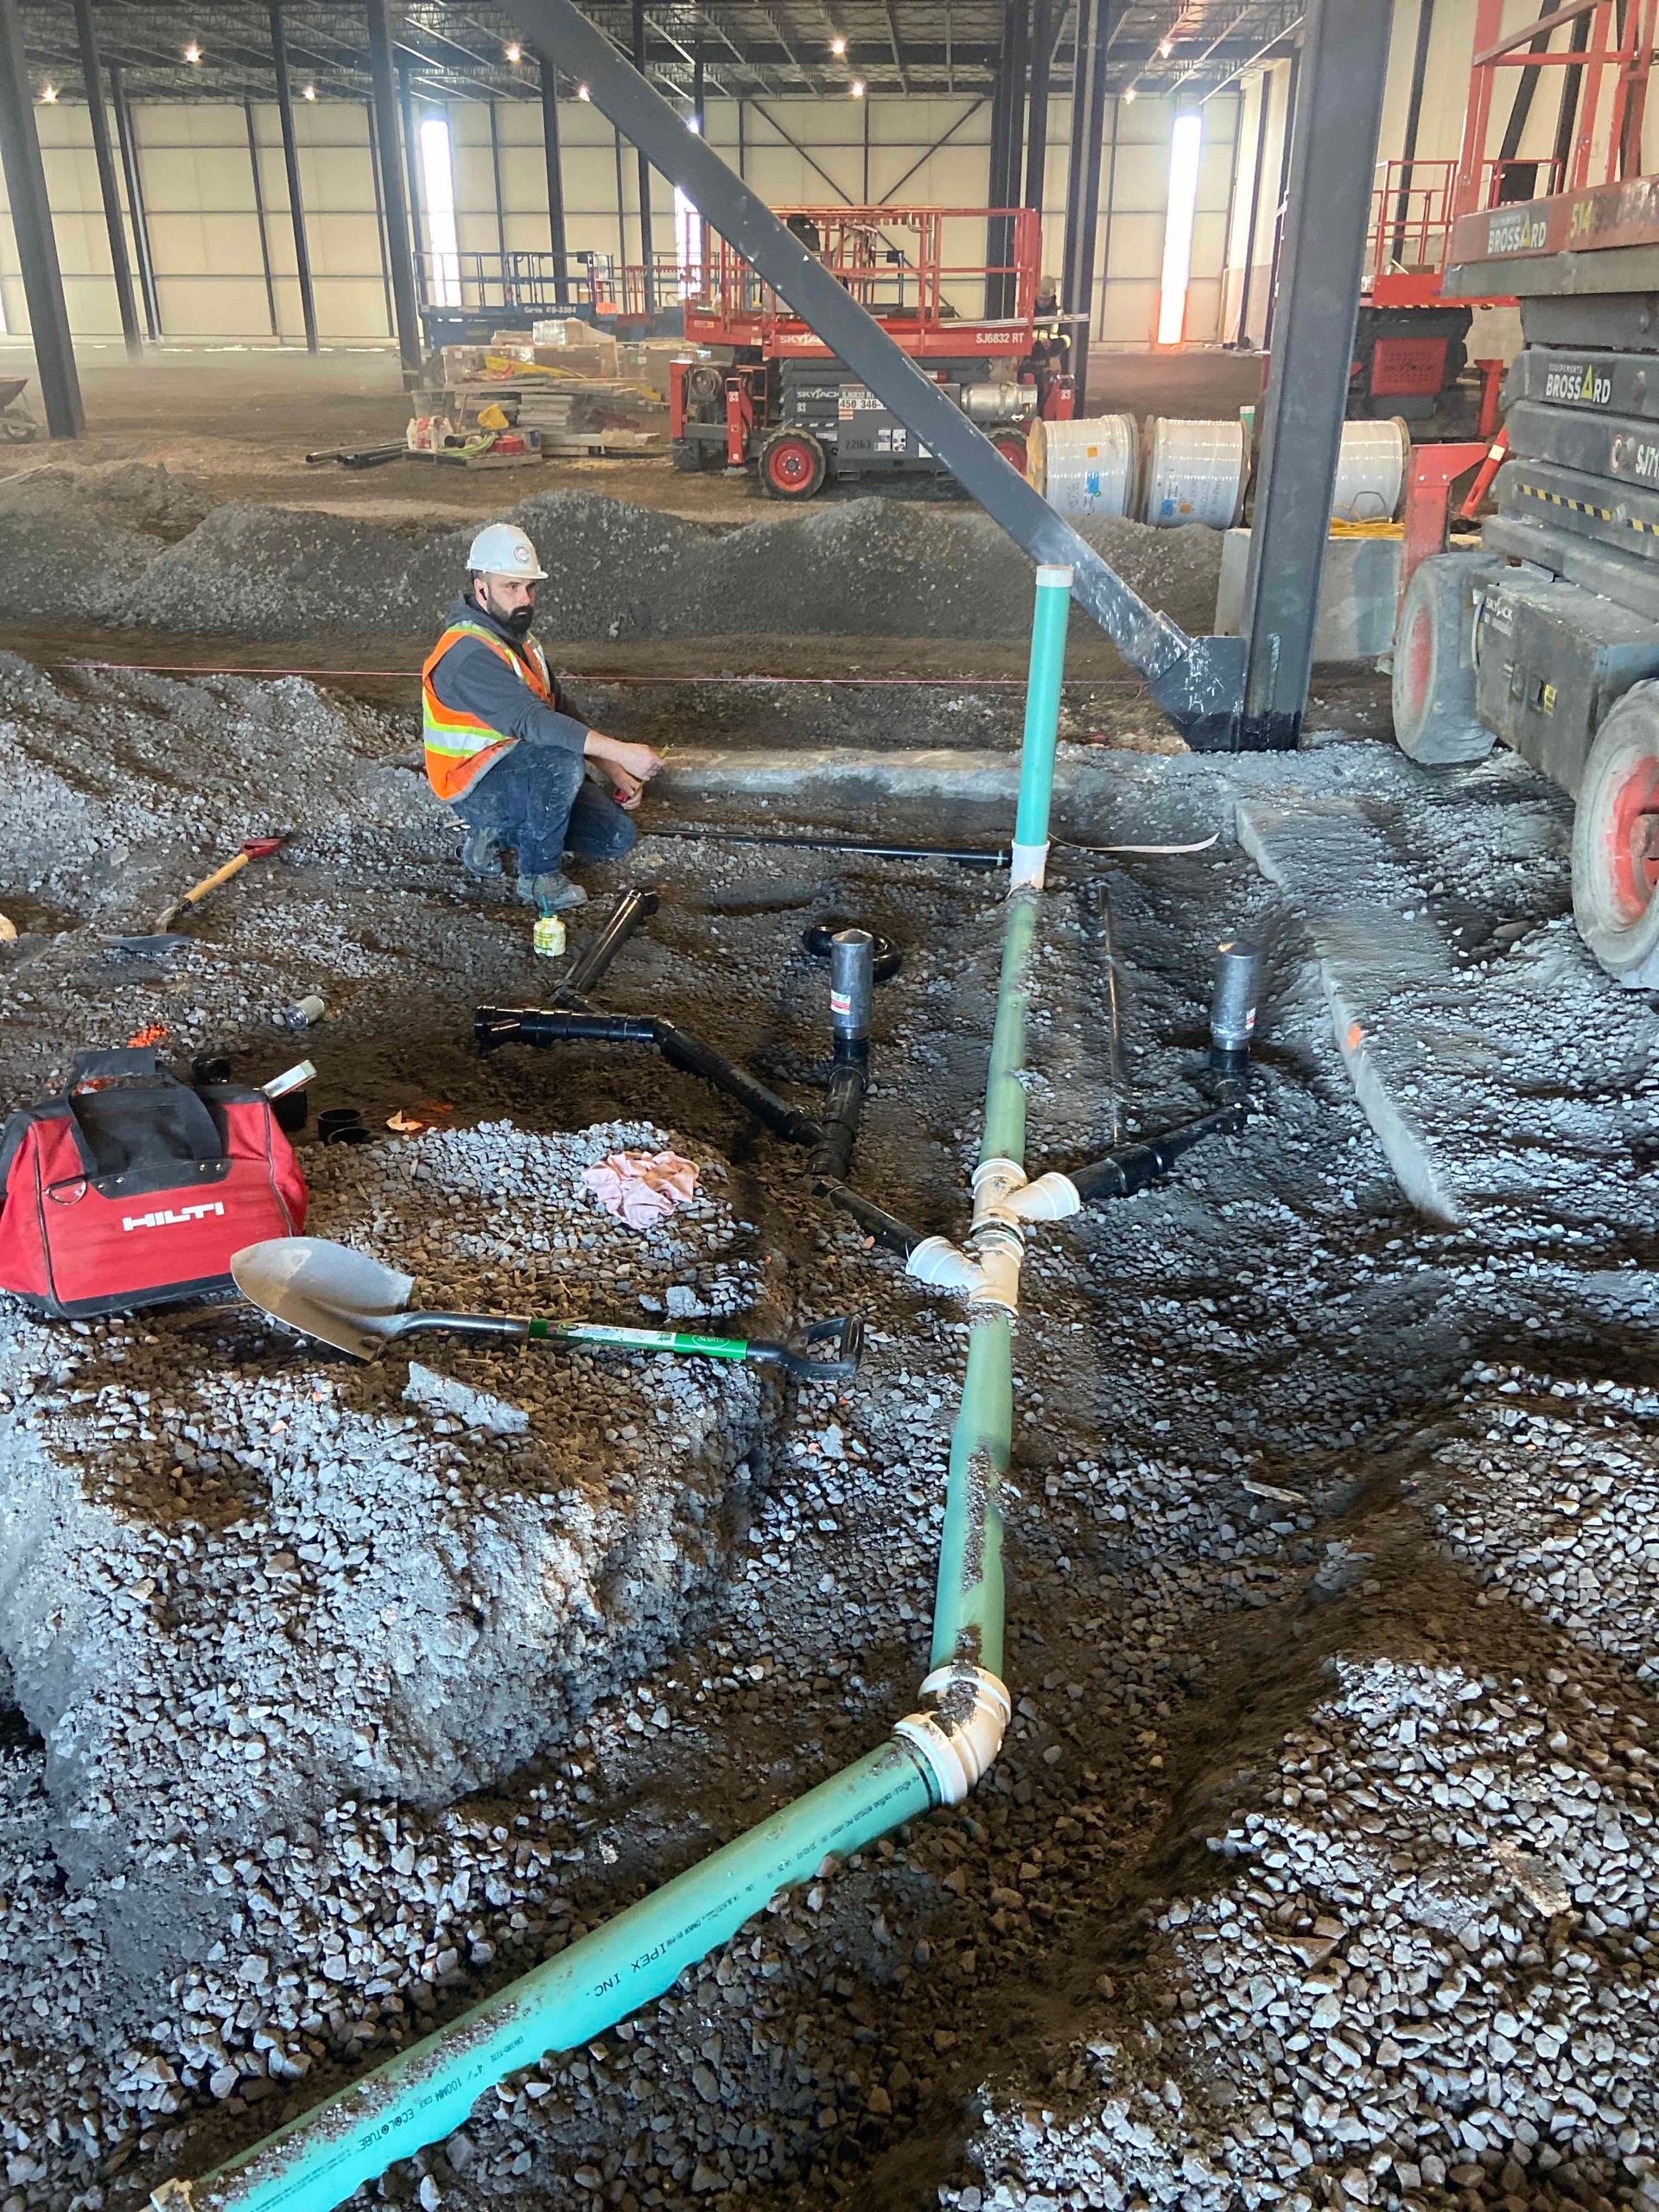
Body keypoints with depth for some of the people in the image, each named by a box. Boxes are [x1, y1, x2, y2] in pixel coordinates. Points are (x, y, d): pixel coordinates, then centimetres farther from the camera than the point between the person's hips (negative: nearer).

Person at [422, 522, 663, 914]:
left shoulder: (518, 639, 9)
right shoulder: (469, 654, -24)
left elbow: (561, 716, 12)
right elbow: (531, 722, -36)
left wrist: (616, 775, 2)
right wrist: (622, 752, -41)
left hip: (520, 772, 9)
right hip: (474, 788, -9)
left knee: (616, 838, 0)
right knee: (562, 761, -36)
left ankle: (498, 831, 14)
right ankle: (539, 876, -16)